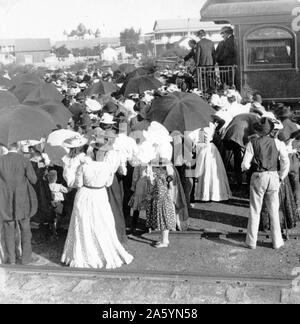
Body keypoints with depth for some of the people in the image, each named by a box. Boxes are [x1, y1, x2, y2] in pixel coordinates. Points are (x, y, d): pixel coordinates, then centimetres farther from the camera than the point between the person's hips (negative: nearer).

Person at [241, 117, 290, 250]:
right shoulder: (277, 142, 0)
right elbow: (286, 162, -3)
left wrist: (244, 168, 14)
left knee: (255, 211, 7)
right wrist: (281, 177, 8)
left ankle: (252, 241, 13)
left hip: (258, 177, -2)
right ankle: (277, 241, 17)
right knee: (274, 211, 11)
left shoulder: (252, 143, -5)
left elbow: (245, 164, -8)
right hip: (273, 176, 2)